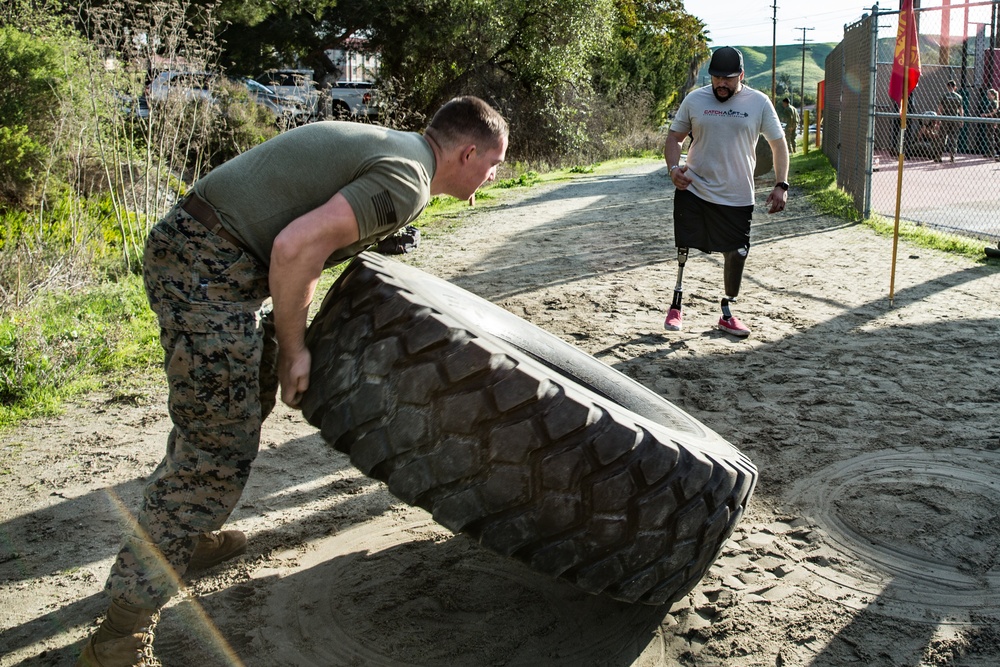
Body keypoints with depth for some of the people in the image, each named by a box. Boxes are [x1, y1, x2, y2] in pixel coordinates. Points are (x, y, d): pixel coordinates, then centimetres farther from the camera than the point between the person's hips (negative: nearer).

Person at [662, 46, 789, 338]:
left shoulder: (759, 103, -2)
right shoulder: (695, 100, 0)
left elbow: (779, 144, 3)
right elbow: (675, 136, 8)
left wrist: (781, 185, -7)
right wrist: (674, 167, -11)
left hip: (737, 197, 0)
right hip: (693, 190, 0)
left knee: (737, 254, 5)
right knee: (682, 249, -2)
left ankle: (727, 313, 23)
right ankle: (676, 303, 18)